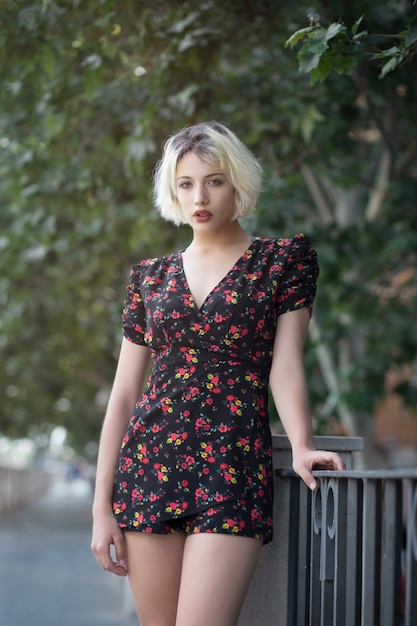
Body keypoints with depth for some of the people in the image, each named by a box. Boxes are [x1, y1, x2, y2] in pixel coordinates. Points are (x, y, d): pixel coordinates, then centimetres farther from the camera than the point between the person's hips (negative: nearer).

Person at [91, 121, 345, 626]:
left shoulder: (284, 260, 5)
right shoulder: (150, 277, 12)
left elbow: (284, 365, -4)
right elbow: (123, 393, 11)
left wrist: (301, 447, -24)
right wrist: (101, 506, 5)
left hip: (234, 467, -3)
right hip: (150, 465, 4)